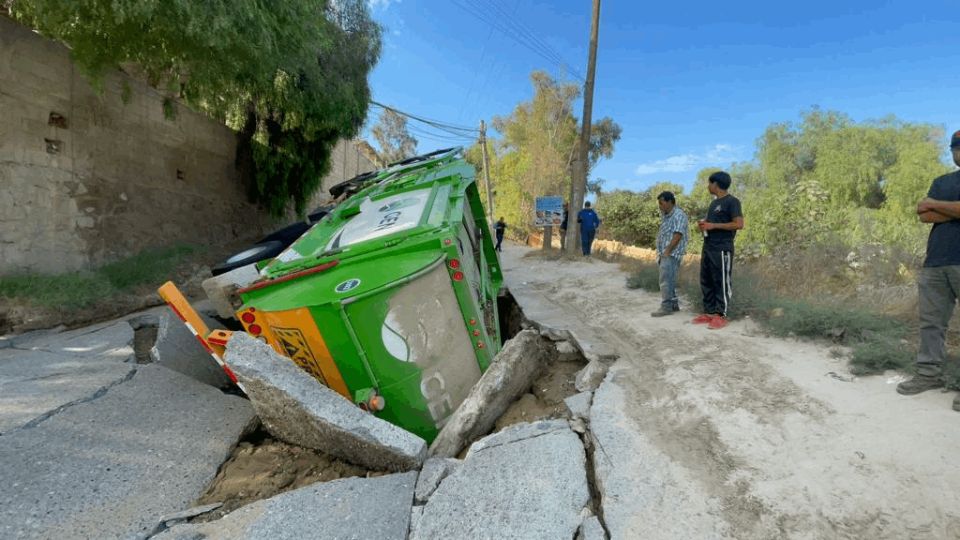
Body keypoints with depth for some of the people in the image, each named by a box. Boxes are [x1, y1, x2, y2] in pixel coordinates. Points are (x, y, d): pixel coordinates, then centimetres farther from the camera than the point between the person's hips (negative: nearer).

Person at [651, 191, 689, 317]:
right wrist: (660, 253, 15)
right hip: (664, 253, 9)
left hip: (672, 254, -9)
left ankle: (666, 307, -8)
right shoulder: (664, 215, 16)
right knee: (669, 281, 13)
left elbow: (677, 236, -19)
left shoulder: (679, 215, -13)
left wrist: (667, 252, -19)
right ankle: (674, 304, 20)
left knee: (666, 281, -11)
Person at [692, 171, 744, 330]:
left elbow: (739, 224, -16)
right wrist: (703, 224, 8)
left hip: (722, 249, -9)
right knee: (706, 281, 10)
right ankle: (709, 312, 16)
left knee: (721, 282, -5)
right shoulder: (714, 202, 19)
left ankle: (721, 315, 0)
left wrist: (713, 226, -17)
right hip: (708, 248, 9)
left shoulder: (732, 201, -8)